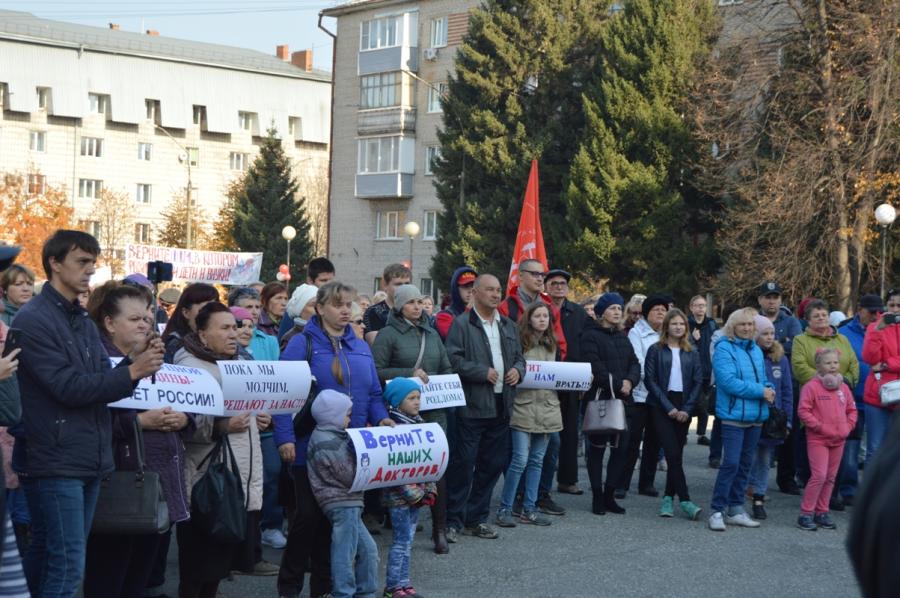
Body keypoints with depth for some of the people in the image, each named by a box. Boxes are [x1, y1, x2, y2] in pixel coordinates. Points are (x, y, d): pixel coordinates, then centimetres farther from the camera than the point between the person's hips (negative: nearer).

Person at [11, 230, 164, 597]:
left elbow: (103, 384, 10)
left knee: (48, 561, 14)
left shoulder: (84, 322, 16)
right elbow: (68, 387, -18)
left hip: (88, 459, 8)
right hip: (55, 461, -8)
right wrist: (132, 372, -16)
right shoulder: (33, 321, -11)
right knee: (67, 567, -10)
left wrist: (136, 364, -8)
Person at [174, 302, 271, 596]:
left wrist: (260, 419, 11)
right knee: (197, 572, -1)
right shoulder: (189, 367, -10)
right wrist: (222, 426, -31)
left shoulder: (241, 362, 17)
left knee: (222, 561, 15)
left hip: (243, 482, 8)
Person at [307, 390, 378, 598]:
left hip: (348, 505, 10)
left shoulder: (334, 437, 16)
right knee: (345, 553, -6)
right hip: (343, 504, -10)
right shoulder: (327, 443, -16)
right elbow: (349, 475, -16)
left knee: (368, 549, 14)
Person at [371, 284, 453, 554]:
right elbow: (376, 371, -10)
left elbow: (447, 368, 23)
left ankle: (440, 530, 4)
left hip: (434, 409, 4)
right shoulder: (388, 334, -2)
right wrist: (410, 374, -14)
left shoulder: (431, 334, 16)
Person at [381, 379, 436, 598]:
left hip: (416, 494, 8)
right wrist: (414, 493, -17)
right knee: (402, 541, -4)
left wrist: (429, 489, 7)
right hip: (400, 495, -8)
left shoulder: (419, 424, 10)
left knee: (408, 540, 12)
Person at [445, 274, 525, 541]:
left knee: (492, 465, 11)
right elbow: (453, 359, -15)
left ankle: (476, 518, 22)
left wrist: (518, 369, 3)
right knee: (463, 465, -4)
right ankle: (453, 521, 4)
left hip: (501, 406, 7)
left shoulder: (508, 326, 17)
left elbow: (519, 357, 24)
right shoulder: (461, 324, -6)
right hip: (472, 406, -7)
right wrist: (483, 372, -17)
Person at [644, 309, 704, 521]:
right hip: (661, 407, -3)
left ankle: (668, 499, 14)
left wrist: (687, 409, -5)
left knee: (676, 455, 3)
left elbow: (698, 382, 7)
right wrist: (668, 407, -10)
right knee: (673, 454, -13)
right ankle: (684, 501, -16)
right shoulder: (656, 350, 2)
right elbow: (650, 380, -3)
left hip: (683, 409, 3)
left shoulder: (692, 353, 11)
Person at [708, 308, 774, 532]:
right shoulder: (724, 349, -9)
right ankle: (717, 511, -5)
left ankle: (735, 510, 19)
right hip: (733, 415, -7)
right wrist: (760, 391, -17)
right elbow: (729, 381, -19)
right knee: (731, 463, -12)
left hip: (755, 416, 7)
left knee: (745, 464, 11)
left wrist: (768, 390, -3)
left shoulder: (756, 350, 13)